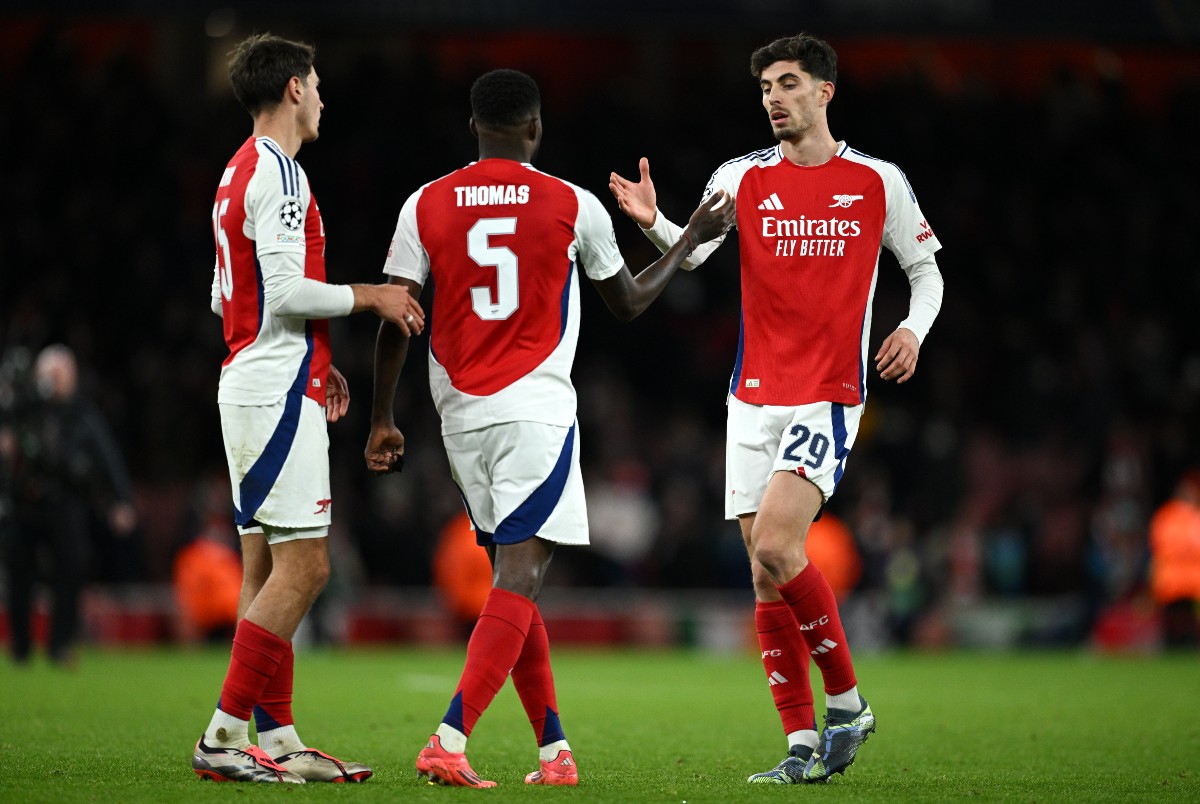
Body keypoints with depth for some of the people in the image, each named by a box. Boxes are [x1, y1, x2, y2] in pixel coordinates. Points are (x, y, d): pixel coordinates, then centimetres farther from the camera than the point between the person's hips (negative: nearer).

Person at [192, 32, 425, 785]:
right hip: (279, 392, -10)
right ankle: (225, 736, -12)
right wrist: (370, 295, -7)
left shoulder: (241, 172, 17)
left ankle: (277, 737, 8)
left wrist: (317, 361, 22)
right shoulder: (279, 174, -13)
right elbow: (288, 292, -21)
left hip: (251, 381, 10)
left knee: (268, 567, 8)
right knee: (302, 566, -10)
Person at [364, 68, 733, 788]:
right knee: (521, 577, -9)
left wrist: (383, 420, 10)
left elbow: (396, 318, 1)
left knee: (517, 574, 15)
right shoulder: (573, 206, -2)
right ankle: (449, 744, -23)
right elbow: (630, 302, 12)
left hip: (460, 413, 4)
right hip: (537, 408, -4)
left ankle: (555, 749, 17)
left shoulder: (426, 206, 3)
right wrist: (694, 238, 26)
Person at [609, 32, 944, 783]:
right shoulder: (744, 178, 6)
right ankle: (804, 746, 8)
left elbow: (927, 268, 12)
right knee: (768, 578, 2)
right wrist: (654, 223, -29)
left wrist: (914, 328, -8)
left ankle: (847, 700, -4)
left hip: (830, 397, -4)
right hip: (755, 399, 4)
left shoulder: (878, 181, 3)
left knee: (776, 549, -22)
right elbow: (692, 250, -8)